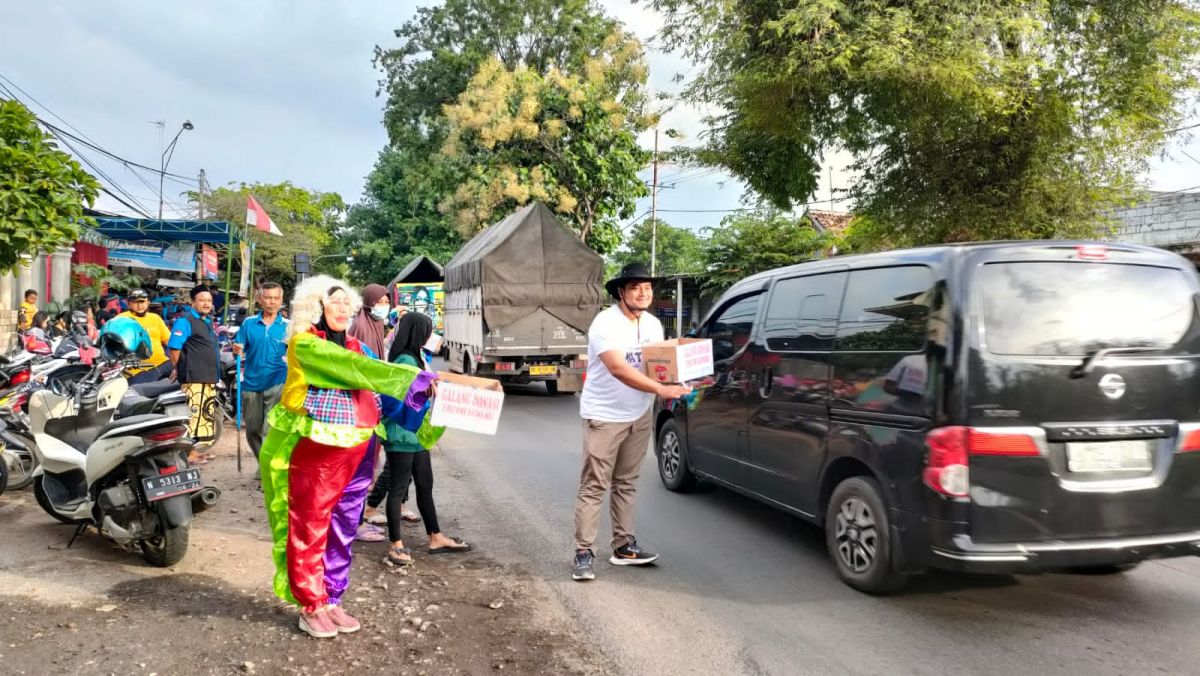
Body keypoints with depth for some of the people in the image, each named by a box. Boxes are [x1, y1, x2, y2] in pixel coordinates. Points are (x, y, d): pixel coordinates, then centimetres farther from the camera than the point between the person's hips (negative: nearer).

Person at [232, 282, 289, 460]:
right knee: (253, 430, 12)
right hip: (252, 383, 3)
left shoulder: (287, 326, 2)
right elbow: (239, 349, 7)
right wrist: (237, 351, -15)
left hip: (278, 383, -3)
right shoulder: (249, 323, 6)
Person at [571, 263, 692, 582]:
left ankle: (623, 546, 23)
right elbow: (618, 368, -32)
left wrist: (678, 380, -10)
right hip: (604, 416, -7)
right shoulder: (606, 323, -20)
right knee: (594, 486, -5)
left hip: (639, 415, 7)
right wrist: (661, 389, -39)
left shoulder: (653, 324, 4)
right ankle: (584, 553, 1)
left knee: (626, 484, 14)